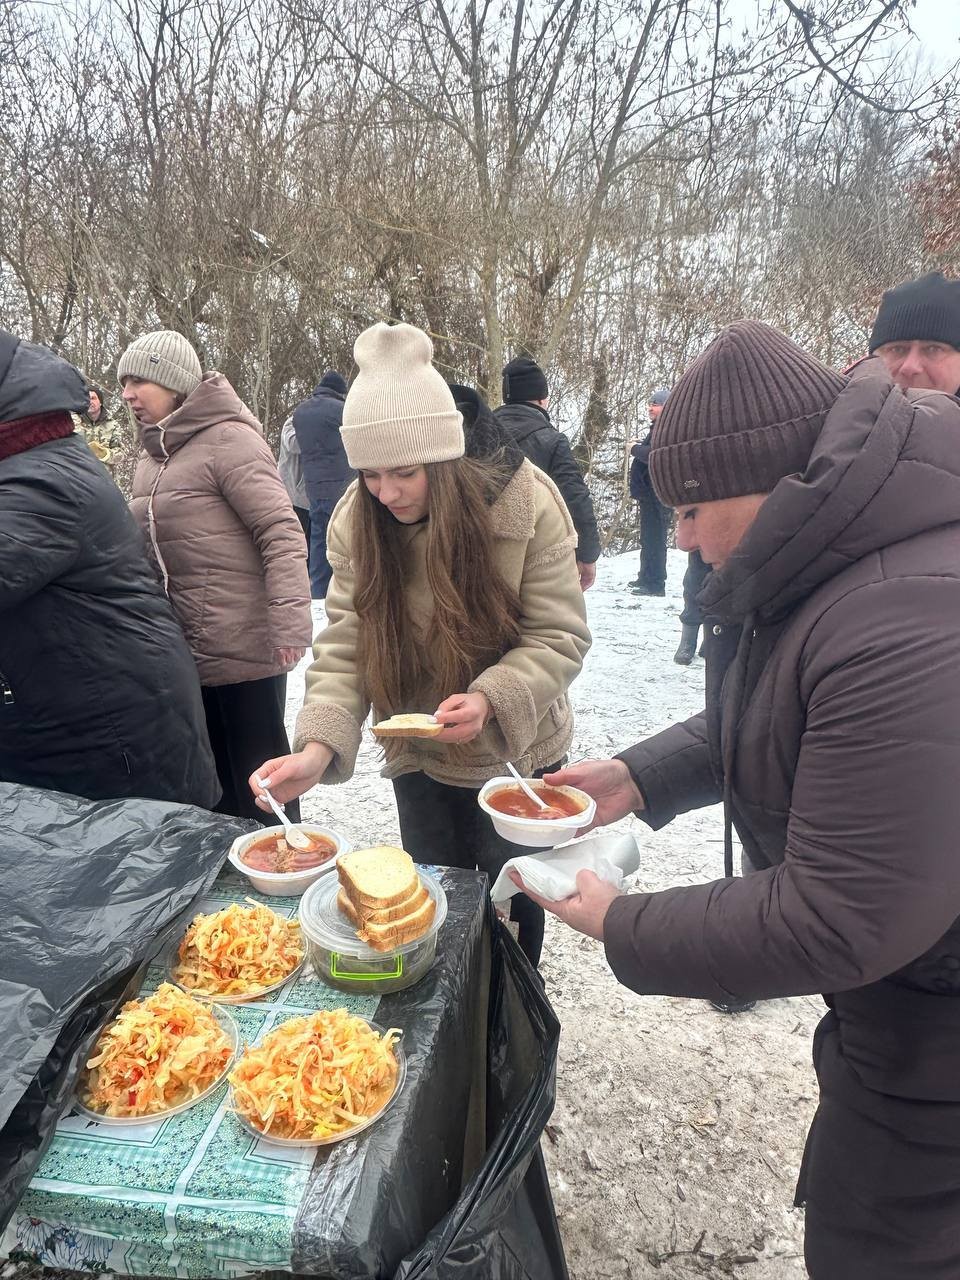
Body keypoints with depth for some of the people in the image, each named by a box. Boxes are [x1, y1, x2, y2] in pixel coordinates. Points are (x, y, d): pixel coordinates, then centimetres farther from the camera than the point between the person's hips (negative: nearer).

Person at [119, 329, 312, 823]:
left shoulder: (228, 439, -11)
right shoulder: (152, 457, 15)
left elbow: (282, 534, -18)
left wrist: (289, 626, -26)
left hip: (245, 650, -8)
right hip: (185, 651, 8)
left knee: (258, 784, 3)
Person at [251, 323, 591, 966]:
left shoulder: (528, 502, -23)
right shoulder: (356, 520, -15)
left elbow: (560, 636, -20)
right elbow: (345, 647, -16)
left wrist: (490, 700, -36)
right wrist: (318, 747, -31)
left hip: (515, 751, -2)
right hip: (420, 757, 2)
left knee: (510, 909, 15)